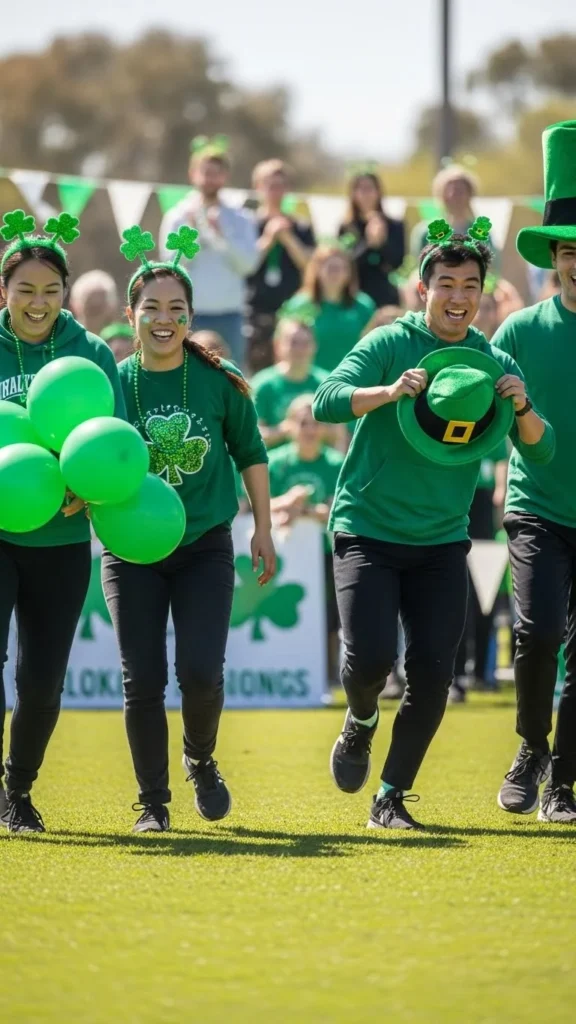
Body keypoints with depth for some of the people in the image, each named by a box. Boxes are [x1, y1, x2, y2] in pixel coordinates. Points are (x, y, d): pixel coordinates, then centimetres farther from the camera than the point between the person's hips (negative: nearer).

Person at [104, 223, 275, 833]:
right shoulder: (112, 383, -4)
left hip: (205, 547, 0)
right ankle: (152, 802, 14)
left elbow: (250, 454, 9)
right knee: (142, 680, -2)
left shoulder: (220, 381, -3)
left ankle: (201, 761, 19)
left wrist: (262, 531, 9)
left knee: (200, 672, -12)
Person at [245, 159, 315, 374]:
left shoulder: (301, 229, 13)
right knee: (259, 371, -5)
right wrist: (268, 240, -11)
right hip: (257, 312, -2)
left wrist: (287, 238, -9)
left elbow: (310, 264, 1)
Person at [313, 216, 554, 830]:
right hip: (367, 530, -3)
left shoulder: (494, 365, 4)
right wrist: (391, 392, -37)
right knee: (370, 657, -16)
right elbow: (326, 402, -21)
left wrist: (522, 410, -21)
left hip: (441, 542, 3)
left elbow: (541, 450, 0)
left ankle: (391, 799, 12)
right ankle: (360, 723, 20)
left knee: (432, 674, -3)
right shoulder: (389, 345, -8)